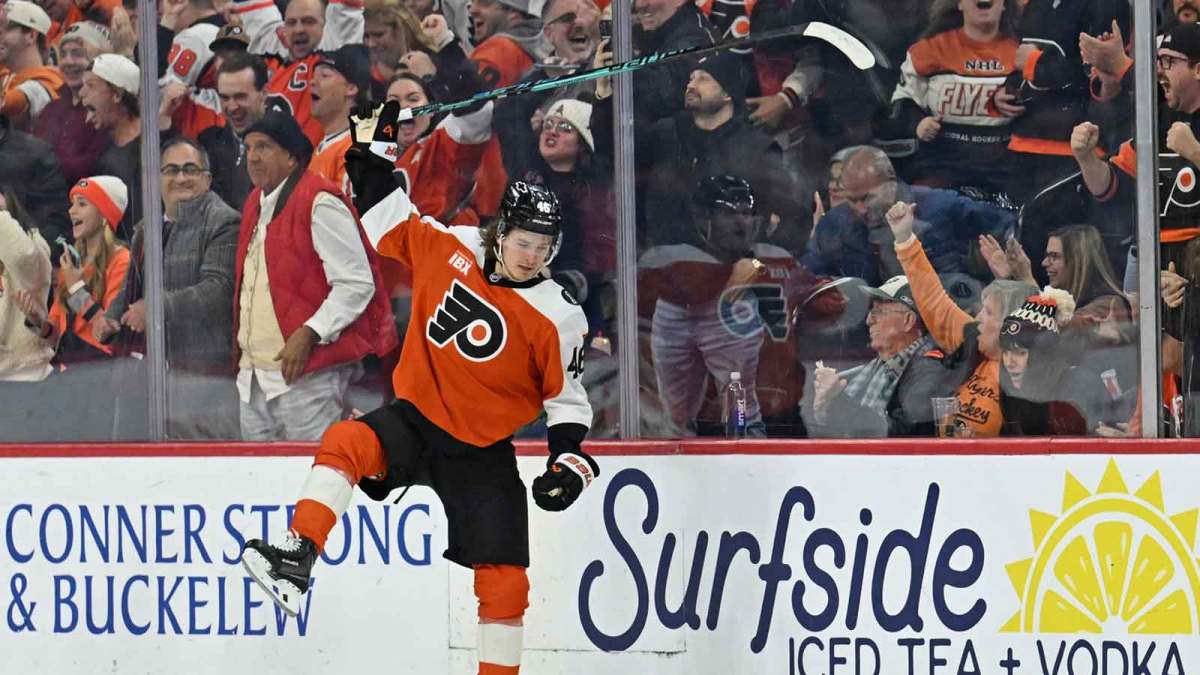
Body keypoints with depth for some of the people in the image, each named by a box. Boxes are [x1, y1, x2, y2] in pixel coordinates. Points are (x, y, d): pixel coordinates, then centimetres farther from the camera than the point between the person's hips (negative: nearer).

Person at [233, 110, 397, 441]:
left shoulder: (319, 202, -12)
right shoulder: (255, 204, 17)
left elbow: (357, 284, -16)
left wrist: (308, 335, -21)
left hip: (307, 374, -9)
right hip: (254, 374, 9)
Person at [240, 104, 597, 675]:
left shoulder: (556, 317, -11)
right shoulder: (450, 248, -5)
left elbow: (567, 398, -3)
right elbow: (389, 221, 7)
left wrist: (569, 458, -15)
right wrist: (374, 152, -2)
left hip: (481, 453, -1)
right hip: (415, 420, 1)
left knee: (503, 578, -4)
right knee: (346, 444, -29)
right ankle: (295, 559, -35)